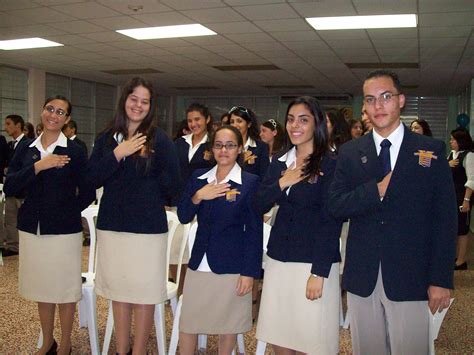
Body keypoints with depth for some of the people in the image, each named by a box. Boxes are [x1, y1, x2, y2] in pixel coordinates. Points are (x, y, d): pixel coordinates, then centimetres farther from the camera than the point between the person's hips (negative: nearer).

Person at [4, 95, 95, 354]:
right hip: (31, 229, 4)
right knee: (42, 289, 17)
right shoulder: (25, 150, 5)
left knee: (64, 290, 7)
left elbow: (87, 193, -3)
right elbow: (9, 188, -5)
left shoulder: (74, 151, -5)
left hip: (64, 231, -3)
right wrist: (38, 166, -16)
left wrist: (65, 212, -1)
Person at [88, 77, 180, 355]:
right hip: (112, 224, 4)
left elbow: (172, 184, -5)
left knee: (143, 292, 4)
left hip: (147, 227, -4)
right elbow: (93, 178, 0)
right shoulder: (107, 138, 8)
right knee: (118, 290, 14)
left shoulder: (160, 139, -5)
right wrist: (118, 153, -11)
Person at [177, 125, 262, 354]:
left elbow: (255, 230, -6)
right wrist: (197, 197, -15)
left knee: (227, 326, 10)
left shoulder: (250, 182, -6)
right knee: (187, 324, 9)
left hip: (231, 267, -3)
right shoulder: (198, 178, 6)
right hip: (199, 264, 4)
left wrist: (249, 272, -9)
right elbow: (183, 217, 4)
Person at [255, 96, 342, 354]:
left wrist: (319, 272, -15)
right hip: (278, 260, 6)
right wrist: (282, 183, -12)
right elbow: (259, 206, 4)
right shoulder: (278, 164, 11)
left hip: (314, 262, -5)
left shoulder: (331, 165, -7)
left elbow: (331, 221, -11)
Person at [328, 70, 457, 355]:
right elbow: (335, 206, -3)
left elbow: (445, 218, -3)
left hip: (410, 279, -2)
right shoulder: (350, 153, 6)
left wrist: (441, 279, -7)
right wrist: (378, 189, -17)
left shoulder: (431, 150, 0)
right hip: (362, 278, 2)